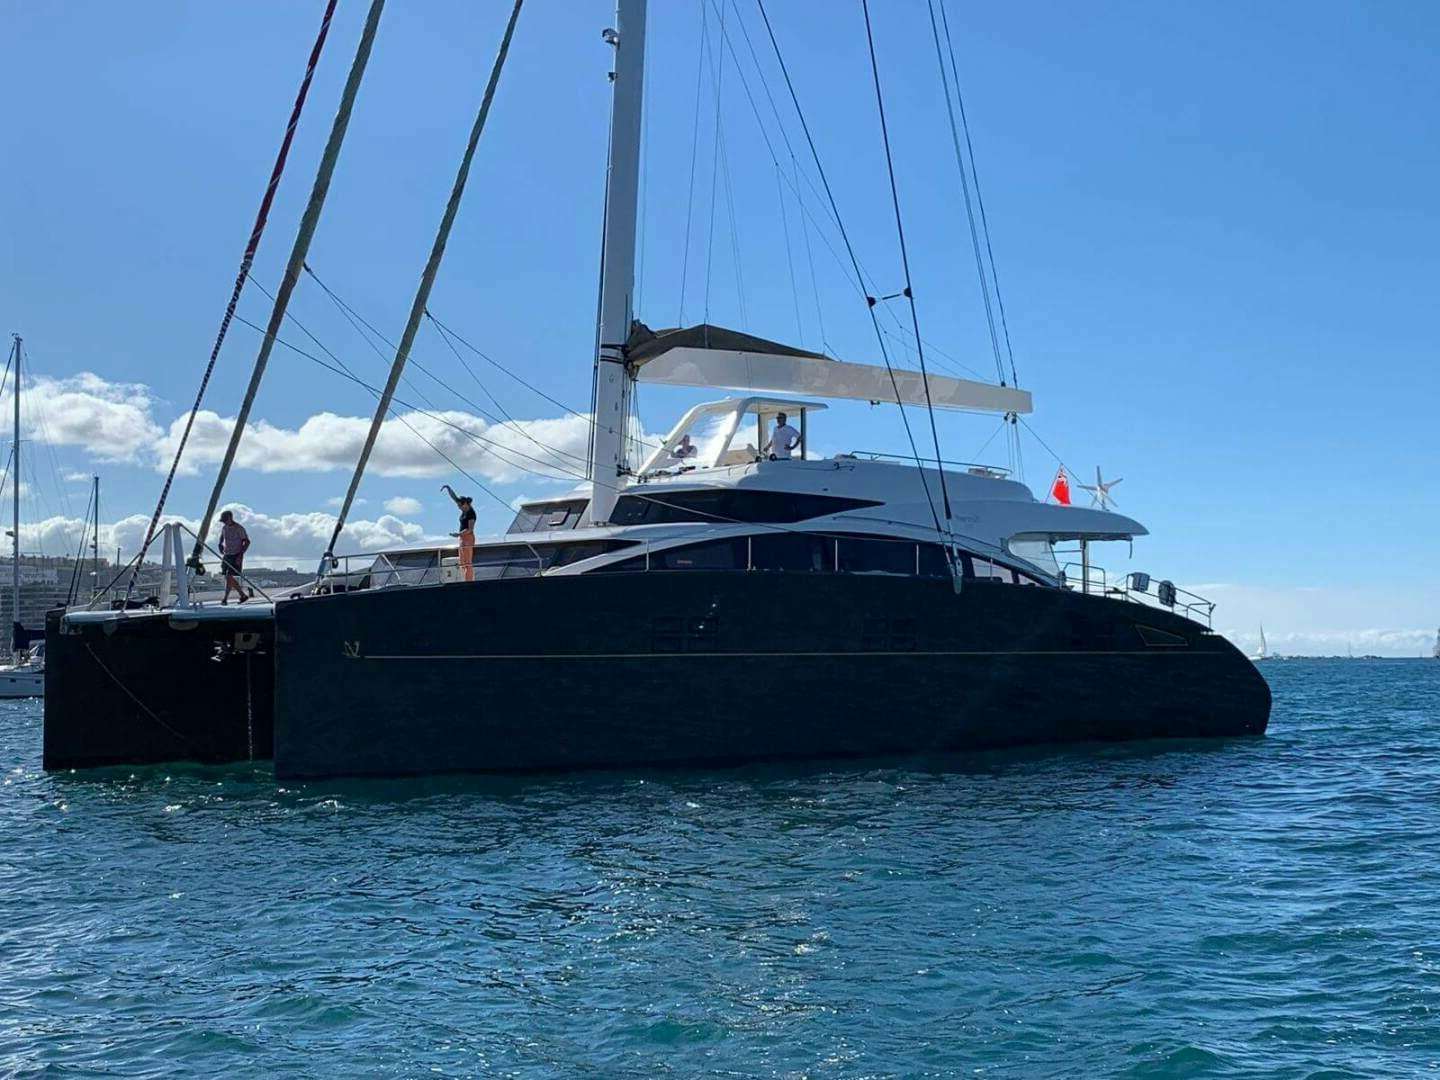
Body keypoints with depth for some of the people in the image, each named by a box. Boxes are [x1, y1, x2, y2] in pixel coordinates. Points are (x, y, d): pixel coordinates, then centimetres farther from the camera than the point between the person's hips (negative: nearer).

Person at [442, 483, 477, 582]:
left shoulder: (471, 514, -14)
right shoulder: (464, 509, 10)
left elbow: (470, 529, -20)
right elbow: (454, 497, 15)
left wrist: (458, 534, -24)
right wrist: (448, 487, 7)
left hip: (468, 538, -10)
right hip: (463, 538, 10)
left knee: (468, 563, -12)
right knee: (463, 564, 8)